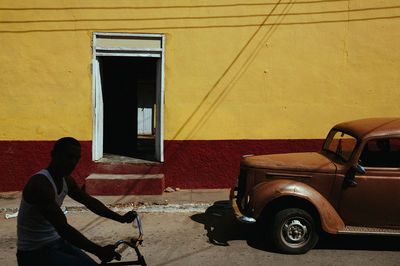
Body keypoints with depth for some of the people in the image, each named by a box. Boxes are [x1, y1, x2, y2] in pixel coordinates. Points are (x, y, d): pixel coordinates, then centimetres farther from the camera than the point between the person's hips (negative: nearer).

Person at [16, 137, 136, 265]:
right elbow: (63, 229, -31)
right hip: (34, 254, -8)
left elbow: (90, 202, 14)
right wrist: (99, 251, -32)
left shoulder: (66, 180, 3)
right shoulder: (40, 184, -26)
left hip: (57, 242, 8)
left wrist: (121, 218, 8)